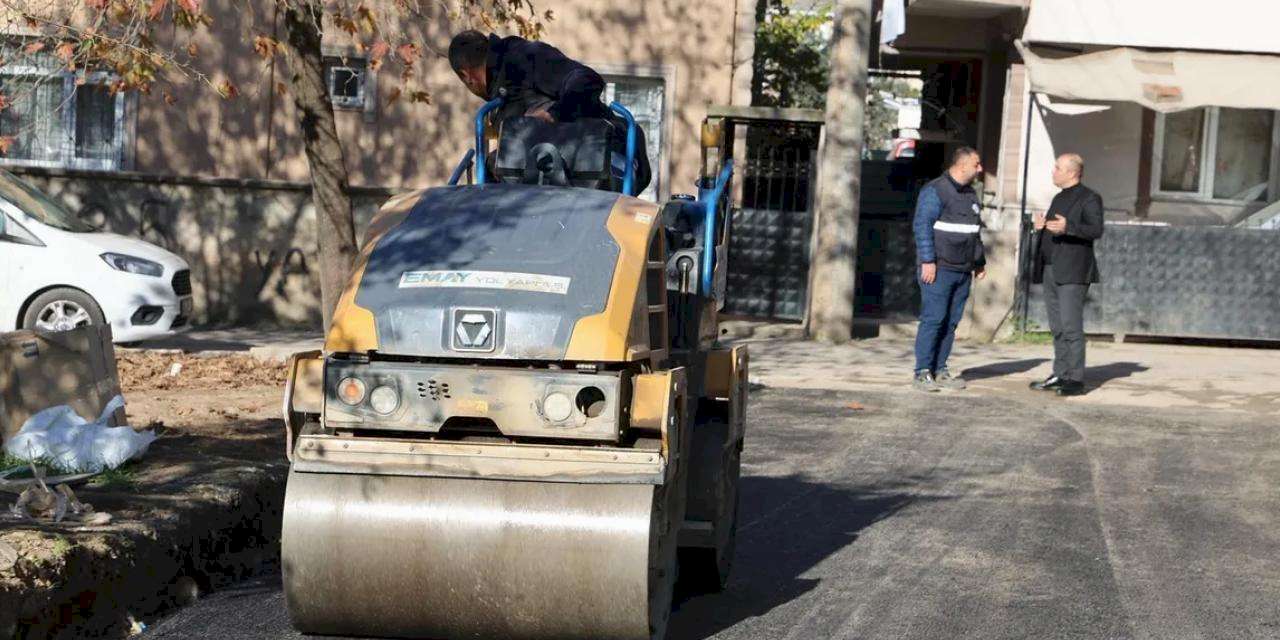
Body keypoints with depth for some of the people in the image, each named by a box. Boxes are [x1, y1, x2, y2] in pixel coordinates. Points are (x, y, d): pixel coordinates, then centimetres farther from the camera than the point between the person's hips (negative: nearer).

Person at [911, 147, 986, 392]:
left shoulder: (970, 194, 18)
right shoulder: (935, 191, -8)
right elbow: (922, 226, -14)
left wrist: (980, 262, 21)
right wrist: (927, 261, -19)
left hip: (963, 271, 8)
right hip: (939, 269, -8)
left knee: (951, 322, 7)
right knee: (933, 319, -9)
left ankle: (940, 371, 11)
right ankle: (922, 373, -6)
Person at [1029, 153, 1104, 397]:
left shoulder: (1089, 198, -4)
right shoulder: (1059, 198, 22)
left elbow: (1096, 230, -15)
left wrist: (1067, 227, -29)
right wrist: (1041, 227, 6)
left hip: (1072, 272, -8)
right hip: (1051, 271, 9)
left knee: (1071, 326, -11)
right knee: (1057, 328, 9)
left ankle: (1076, 379, -10)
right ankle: (1060, 375, 13)